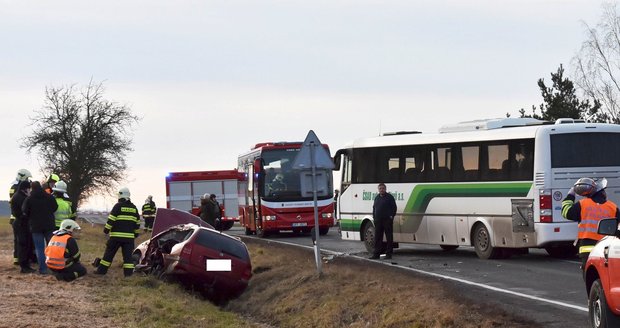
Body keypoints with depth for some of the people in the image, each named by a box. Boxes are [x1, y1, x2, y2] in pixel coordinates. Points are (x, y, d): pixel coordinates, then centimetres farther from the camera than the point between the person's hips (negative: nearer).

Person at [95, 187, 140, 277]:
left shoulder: (118, 206, -5)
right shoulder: (134, 208, 11)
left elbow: (111, 219, -9)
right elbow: (137, 222, 16)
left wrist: (107, 229, 0)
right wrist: (136, 232, 25)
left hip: (116, 235, -3)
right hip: (129, 236, 4)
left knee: (109, 253, 4)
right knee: (128, 255, 4)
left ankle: (102, 269, 7)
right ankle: (128, 272, -3)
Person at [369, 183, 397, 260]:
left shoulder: (389, 197, 0)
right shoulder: (377, 198, 17)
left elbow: (394, 208, -3)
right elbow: (374, 208, 23)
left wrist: (391, 216, -12)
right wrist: (374, 217, 13)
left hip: (387, 220, -6)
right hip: (378, 220, 6)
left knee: (389, 237, -2)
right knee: (377, 237, 5)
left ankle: (388, 253, 2)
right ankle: (376, 253, 9)